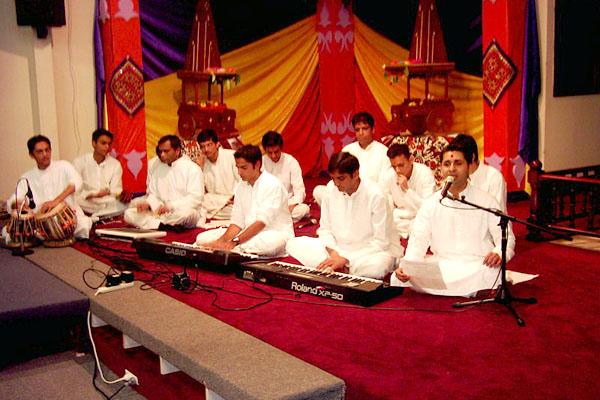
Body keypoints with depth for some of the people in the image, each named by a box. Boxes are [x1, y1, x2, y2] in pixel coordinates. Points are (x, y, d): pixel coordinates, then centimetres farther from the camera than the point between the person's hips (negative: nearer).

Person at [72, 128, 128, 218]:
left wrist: (122, 195, -22)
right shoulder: (79, 162, 2)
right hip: (87, 206, -4)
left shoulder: (115, 164, 9)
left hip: (109, 205, 4)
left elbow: (116, 189, 2)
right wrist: (94, 194, -18)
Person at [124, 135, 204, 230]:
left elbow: (195, 198, -13)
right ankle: (168, 227, -29)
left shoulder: (192, 168, -3)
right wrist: (147, 203, -7)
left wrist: (170, 206, -24)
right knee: (129, 213, -14)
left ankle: (156, 224, -16)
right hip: (161, 212, 6)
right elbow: (153, 194, 17)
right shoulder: (157, 167, 15)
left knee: (185, 212, -41)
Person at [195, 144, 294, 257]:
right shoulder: (241, 187, 10)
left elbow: (262, 222, -22)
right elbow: (237, 222, 7)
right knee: (202, 238, -5)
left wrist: (234, 242, -29)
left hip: (276, 234, -7)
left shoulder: (272, 184, -13)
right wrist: (221, 241, -13)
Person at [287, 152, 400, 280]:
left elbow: (381, 242, -17)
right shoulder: (331, 188, -6)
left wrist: (345, 259, -22)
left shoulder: (375, 196, -19)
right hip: (338, 248, 5)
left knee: (377, 266, -41)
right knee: (294, 244, -11)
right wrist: (333, 253, -16)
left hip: (370, 251, -4)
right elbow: (325, 228, 4)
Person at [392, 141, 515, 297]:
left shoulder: (485, 200, 9)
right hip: (441, 266, 4)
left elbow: (505, 236, 6)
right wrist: (405, 265, -17)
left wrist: (499, 253, -19)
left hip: (477, 267, -3)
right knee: (398, 278, -23)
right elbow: (418, 241, 4)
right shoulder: (431, 204, 12)